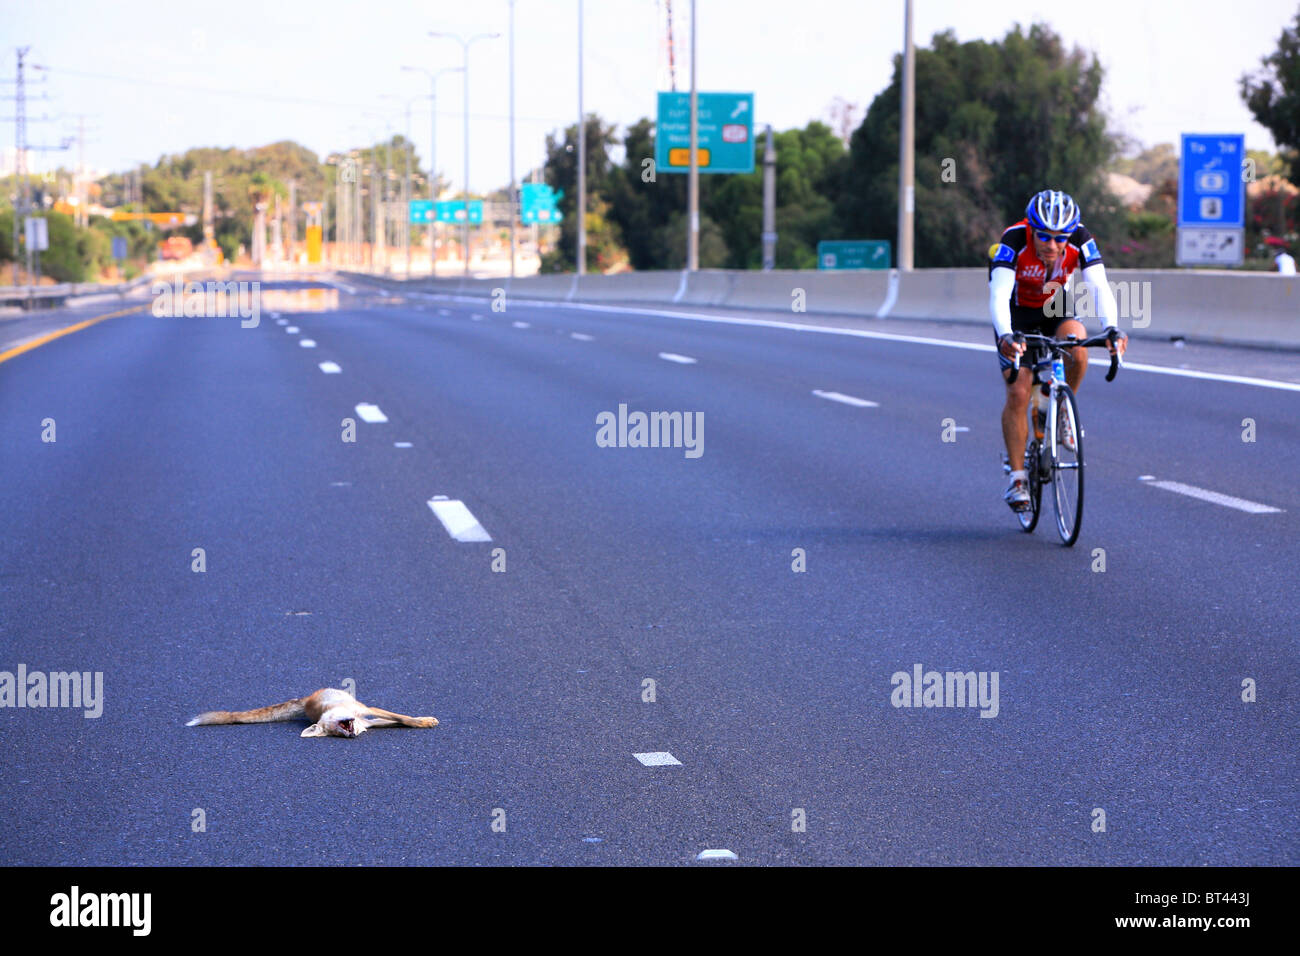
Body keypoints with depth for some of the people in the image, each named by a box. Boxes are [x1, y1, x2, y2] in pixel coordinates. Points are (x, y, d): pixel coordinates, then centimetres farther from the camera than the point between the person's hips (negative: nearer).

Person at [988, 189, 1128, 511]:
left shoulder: (1080, 240, -26)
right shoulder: (1014, 240, -32)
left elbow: (1100, 286, -34)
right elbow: (999, 294, -42)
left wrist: (1112, 329, -52)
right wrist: (1005, 336, -60)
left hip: (1055, 310, 2)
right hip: (1017, 313, -2)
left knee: (1076, 343, -32)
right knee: (1018, 393, -14)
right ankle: (1017, 477, -2)